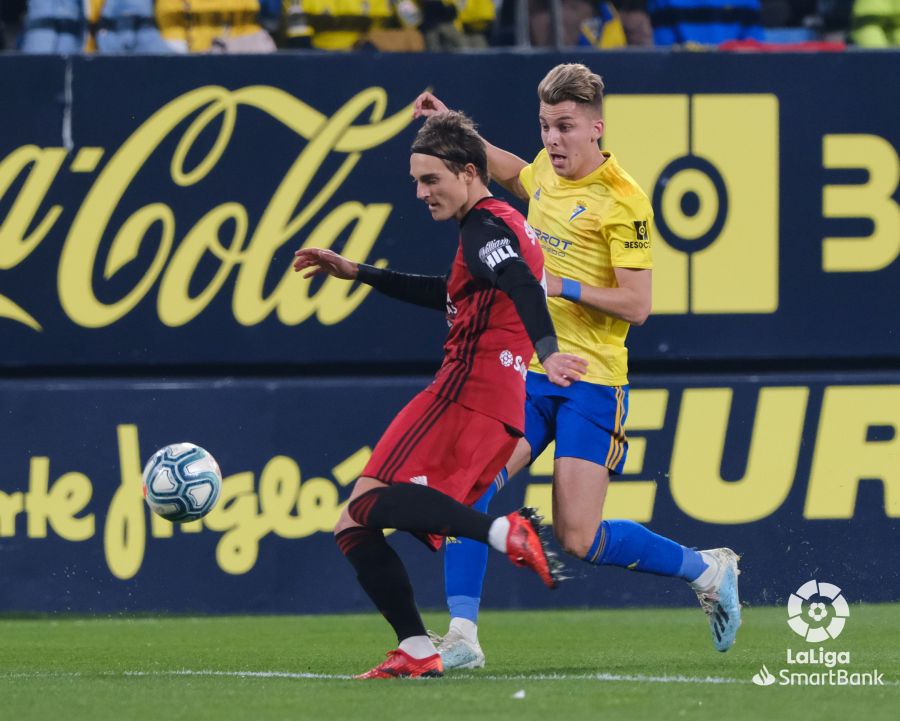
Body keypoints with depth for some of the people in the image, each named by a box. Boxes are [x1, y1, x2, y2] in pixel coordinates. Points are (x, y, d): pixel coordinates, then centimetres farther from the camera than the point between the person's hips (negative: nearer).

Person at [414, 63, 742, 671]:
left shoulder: (622, 200, -13)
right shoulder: (547, 171, 8)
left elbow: (637, 305, -16)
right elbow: (515, 175, 35)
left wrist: (562, 287, -21)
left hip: (591, 382, -6)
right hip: (528, 370, 7)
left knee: (580, 540, -9)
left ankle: (709, 570, 13)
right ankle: (462, 637, -9)